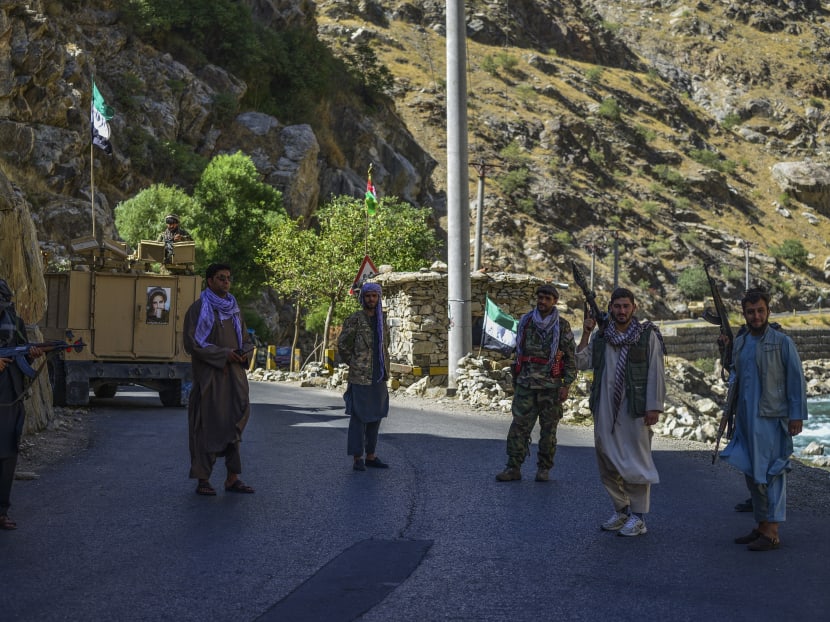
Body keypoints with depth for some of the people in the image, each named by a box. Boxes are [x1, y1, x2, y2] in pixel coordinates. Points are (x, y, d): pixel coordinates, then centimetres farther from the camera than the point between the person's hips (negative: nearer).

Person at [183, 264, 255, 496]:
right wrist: (223, 354, -17)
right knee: (207, 426, -2)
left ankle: (232, 478, 8)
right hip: (209, 376, -6)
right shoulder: (199, 308, -4)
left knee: (234, 423, 4)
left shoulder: (234, 309, 15)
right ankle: (203, 480, 5)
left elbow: (246, 340, 19)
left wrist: (243, 353, -4)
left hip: (234, 375, 6)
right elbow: (192, 342, -12)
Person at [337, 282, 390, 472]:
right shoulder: (354, 320, -8)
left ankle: (371, 456, 17)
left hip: (379, 377, 7)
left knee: (375, 417, 10)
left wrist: (383, 368, 16)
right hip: (360, 377, -6)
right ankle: (357, 458, 2)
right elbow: (342, 345, -6)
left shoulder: (381, 321, 12)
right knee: (359, 417, -3)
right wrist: (355, 365, 1)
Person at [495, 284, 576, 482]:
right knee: (518, 427, -3)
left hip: (551, 386, -2)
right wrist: (515, 381, 17)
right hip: (525, 385, 2)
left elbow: (571, 358, 0)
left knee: (548, 429, 4)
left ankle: (544, 469, 14)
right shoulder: (525, 322, 9)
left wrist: (566, 385, -8)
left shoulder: (562, 326, 0)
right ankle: (513, 468, 1)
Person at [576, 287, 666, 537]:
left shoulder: (648, 335, -1)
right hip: (605, 408, 5)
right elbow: (582, 362, 6)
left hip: (634, 408, -5)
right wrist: (585, 335, -2)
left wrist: (654, 407, -11)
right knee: (608, 462, 11)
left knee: (636, 462, -3)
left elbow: (656, 373, -5)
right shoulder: (602, 336, 11)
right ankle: (621, 510, 25)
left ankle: (638, 517, 5)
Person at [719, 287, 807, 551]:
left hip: (771, 419, -7)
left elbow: (796, 380, -7)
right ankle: (761, 526, 22)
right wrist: (734, 414, 16)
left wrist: (797, 415, -12)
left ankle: (772, 534, -3)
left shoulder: (782, 342, -5)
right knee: (752, 474, 11)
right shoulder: (739, 343, 13)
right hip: (746, 420, 7)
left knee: (771, 474, -6)